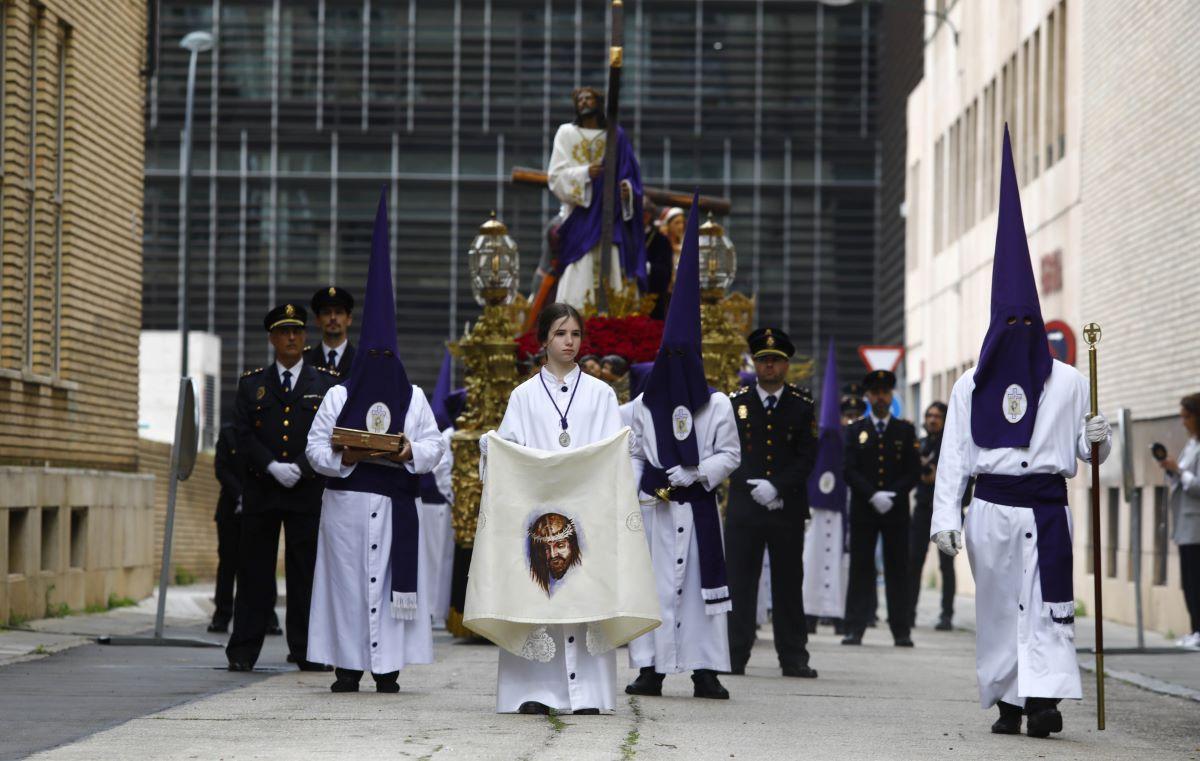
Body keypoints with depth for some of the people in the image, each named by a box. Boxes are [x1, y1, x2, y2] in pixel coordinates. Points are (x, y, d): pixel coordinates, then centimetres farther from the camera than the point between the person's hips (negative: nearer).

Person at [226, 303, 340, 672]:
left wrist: (299, 468, -12)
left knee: (306, 572, 0)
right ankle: (243, 651, 4)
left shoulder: (327, 384, 8)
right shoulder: (251, 384, 11)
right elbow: (244, 435, 3)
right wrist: (272, 467, -11)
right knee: (254, 572, 1)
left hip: (309, 490, -1)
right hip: (260, 490, 1)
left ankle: (307, 651, 6)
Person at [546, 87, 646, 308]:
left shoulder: (616, 136, 12)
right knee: (577, 276, -11)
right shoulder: (567, 133, 10)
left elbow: (629, 174, 11)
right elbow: (556, 175, 1)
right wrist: (585, 173, -17)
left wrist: (627, 188, -13)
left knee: (611, 271, -7)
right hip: (579, 216, -1)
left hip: (609, 217, 1)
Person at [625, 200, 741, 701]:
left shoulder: (717, 406, 3)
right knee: (652, 580, -1)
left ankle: (705, 670, 1)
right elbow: (633, 455, 12)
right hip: (654, 507, 1)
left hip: (697, 506, -1)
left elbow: (730, 454, 3)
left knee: (701, 581, -2)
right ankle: (650, 669, 2)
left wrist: (697, 473, -11)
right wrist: (638, 491, -3)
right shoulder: (643, 406, 8)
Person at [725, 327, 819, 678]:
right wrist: (753, 489, -7)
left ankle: (793, 658, 9)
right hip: (744, 505, 0)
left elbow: (807, 456, 0)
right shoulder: (736, 402, 6)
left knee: (789, 583, 5)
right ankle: (734, 656, 3)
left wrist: (776, 487, -12)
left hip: (788, 508, 0)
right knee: (739, 581, -1)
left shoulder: (802, 405, 6)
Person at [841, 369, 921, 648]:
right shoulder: (855, 430, 9)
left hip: (896, 510, 0)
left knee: (897, 569, 1)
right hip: (863, 510, 0)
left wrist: (892, 496, -11)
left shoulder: (906, 431, 9)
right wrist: (872, 496, -13)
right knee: (861, 568, -2)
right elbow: (850, 471, 1)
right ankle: (855, 629, -1)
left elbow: (914, 471, 3)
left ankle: (902, 631, 3)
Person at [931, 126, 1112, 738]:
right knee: (998, 604, 4)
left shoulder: (1069, 383, 6)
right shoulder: (971, 386, 7)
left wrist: (1095, 439, -11)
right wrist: (945, 517, -3)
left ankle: (1043, 696, -21)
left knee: (1048, 600, -14)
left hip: (1046, 507, -1)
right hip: (991, 509, 1)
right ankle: (1009, 701, 12)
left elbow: (1083, 452, 12)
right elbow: (953, 456, 5)